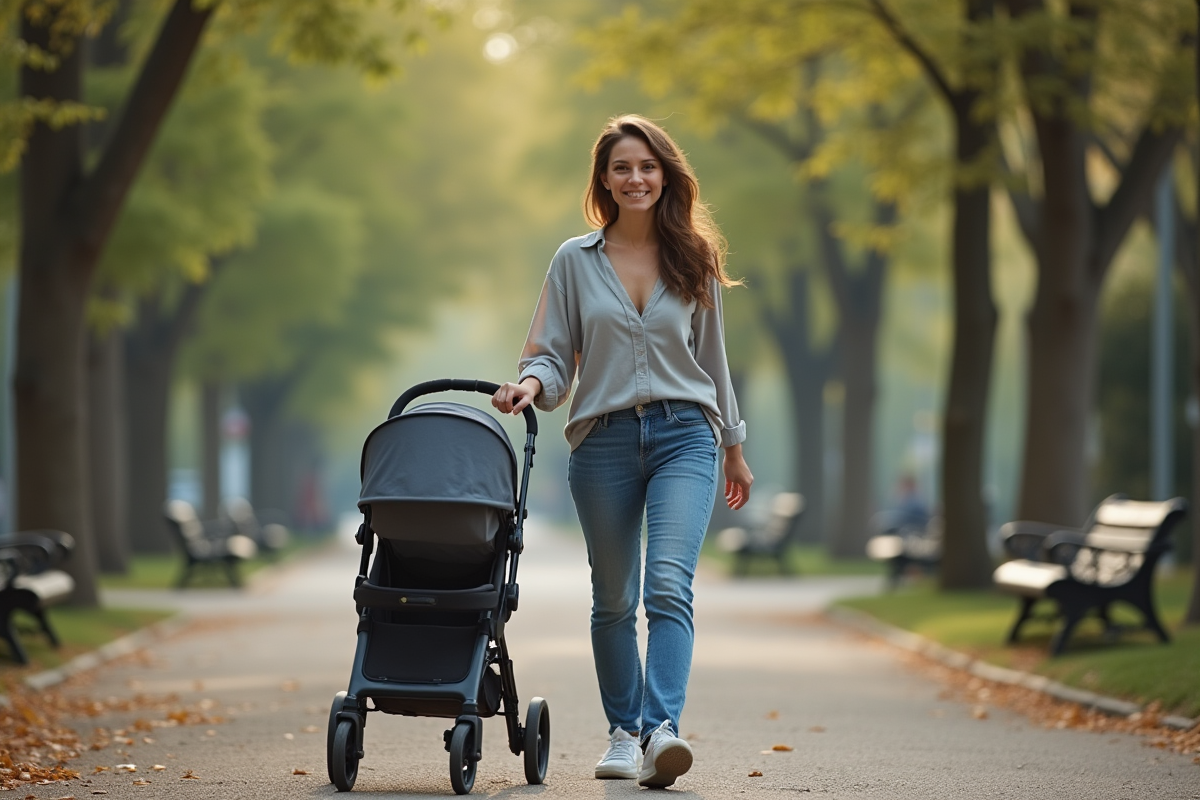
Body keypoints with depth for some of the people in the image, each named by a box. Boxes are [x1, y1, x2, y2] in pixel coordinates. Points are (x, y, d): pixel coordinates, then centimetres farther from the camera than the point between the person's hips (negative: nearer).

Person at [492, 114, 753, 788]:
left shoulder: (692, 259, 8)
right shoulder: (575, 261, 6)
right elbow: (554, 354, 6)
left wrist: (734, 448, 20)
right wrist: (532, 383, -17)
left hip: (683, 435, -1)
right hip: (604, 441, 1)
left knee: (669, 583, -18)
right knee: (614, 599, 8)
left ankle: (662, 730, -29)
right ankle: (624, 732, 20)